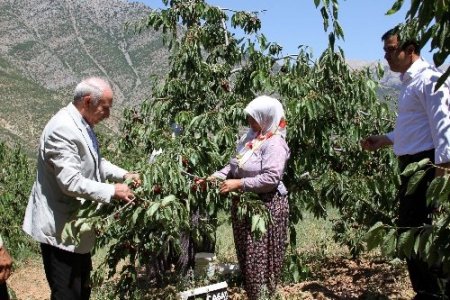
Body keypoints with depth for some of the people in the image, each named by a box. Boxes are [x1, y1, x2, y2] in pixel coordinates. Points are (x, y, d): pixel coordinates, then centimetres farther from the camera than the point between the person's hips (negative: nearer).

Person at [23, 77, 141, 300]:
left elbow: (95, 162, 19)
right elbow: (71, 182, -29)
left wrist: (123, 175, 4)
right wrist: (112, 191, -22)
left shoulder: (82, 124, 6)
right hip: (60, 228, -10)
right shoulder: (62, 129, -25)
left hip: (76, 225, 10)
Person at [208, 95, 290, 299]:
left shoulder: (275, 143, -17)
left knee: (260, 257, 0)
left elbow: (271, 178, -26)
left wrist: (239, 184, -23)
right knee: (246, 254, 18)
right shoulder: (250, 137, 9)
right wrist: (216, 177, 0)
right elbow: (235, 165, 15)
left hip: (266, 206, -9)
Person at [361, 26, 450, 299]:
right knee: (409, 228, 14)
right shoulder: (409, 80, 16)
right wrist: (385, 140, 19)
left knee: (417, 231, -6)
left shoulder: (428, 79, -13)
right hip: (412, 164, 10)